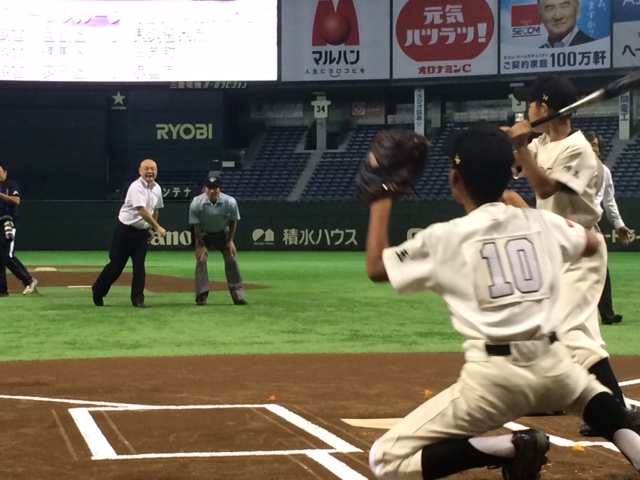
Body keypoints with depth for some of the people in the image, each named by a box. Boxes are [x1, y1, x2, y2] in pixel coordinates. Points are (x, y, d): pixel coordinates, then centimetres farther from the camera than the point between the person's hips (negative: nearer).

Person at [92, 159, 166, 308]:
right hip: (125, 230, -6)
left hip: (142, 232, 6)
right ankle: (98, 290, 20)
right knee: (116, 265, 1)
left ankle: (138, 299, 5)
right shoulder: (136, 187, -20)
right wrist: (158, 227, -28)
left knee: (139, 266, 0)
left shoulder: (157, 189, 5)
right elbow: (142, 211, -28)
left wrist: (152, 228, 18)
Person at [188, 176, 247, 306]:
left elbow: (233, 221, -9)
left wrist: (230, 241, -7)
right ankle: (202, 295, -7)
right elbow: (196, 225, -17)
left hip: (223, 233, 1)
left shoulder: (230, 202, -26)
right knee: (201, 260, -13)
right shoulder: (196, 203, -29)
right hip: (204, 234, -1)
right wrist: (201, 245, -14)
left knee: (232, 260, -3)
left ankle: (238, 296, 2)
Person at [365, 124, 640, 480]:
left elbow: (376, 269, 13)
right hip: (553, 365, 5)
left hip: (492, 374, -5)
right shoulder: (542, 222, 11)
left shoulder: (445, 237, 0)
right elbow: (592, 244, 32)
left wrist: (381, 200, 21)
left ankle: (510, 448, -15)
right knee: (590, 391, 42)